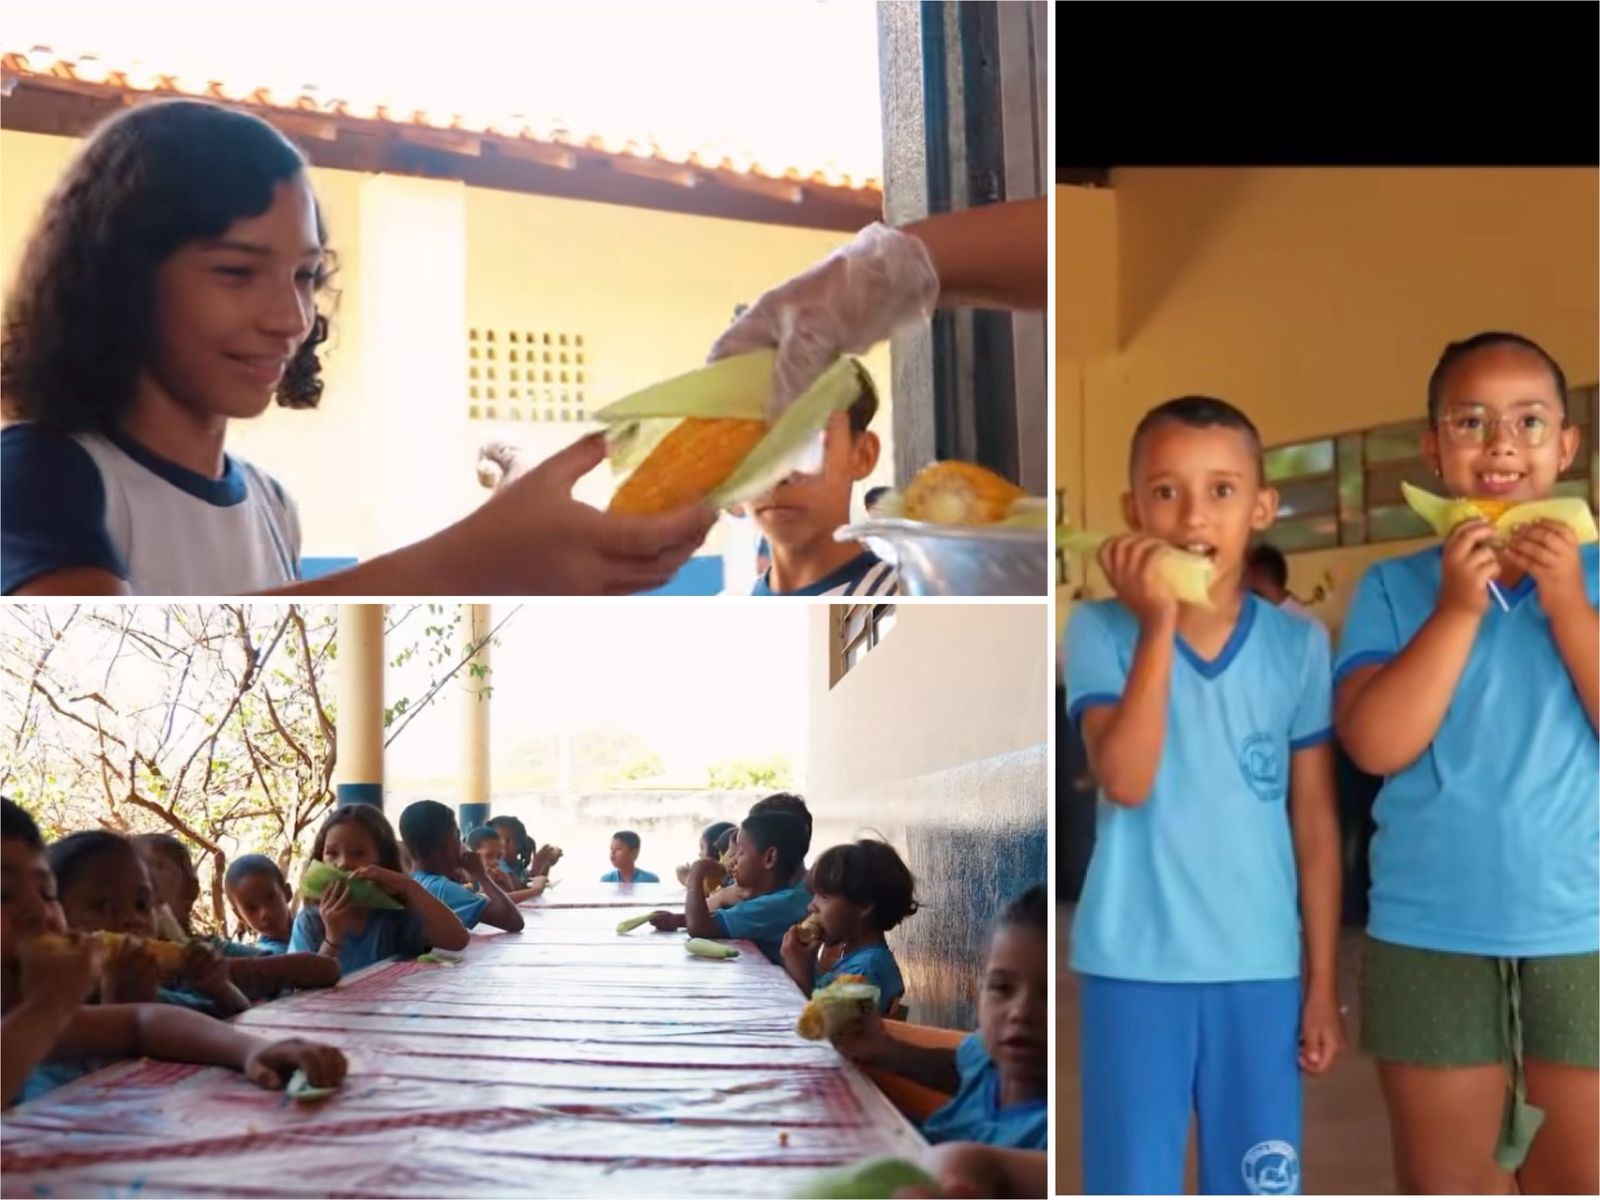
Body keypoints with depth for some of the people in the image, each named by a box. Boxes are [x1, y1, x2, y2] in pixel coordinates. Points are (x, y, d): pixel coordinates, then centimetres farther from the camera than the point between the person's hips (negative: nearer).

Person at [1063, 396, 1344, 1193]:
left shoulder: (1297, 645, 1)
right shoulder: (1101, 630, -6)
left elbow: (1315, 822, 5)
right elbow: (1125, 781, -19)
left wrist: (1322, 982, 6)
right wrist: (1158, 625, -21)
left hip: (1260, 966, 2)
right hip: (1134, 964, -2)